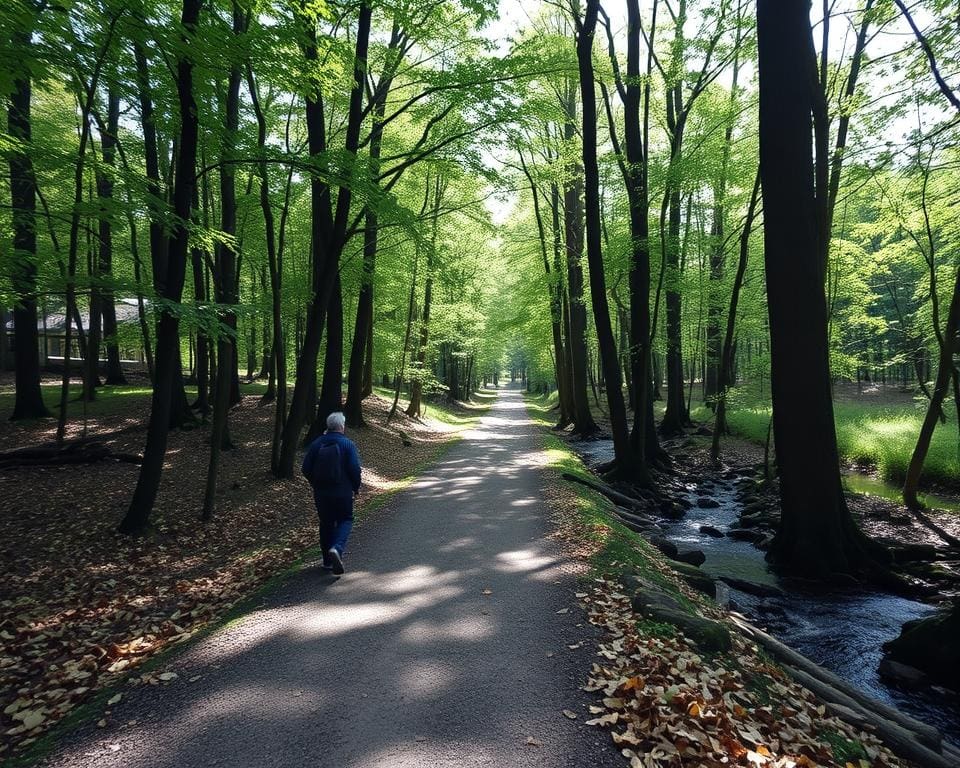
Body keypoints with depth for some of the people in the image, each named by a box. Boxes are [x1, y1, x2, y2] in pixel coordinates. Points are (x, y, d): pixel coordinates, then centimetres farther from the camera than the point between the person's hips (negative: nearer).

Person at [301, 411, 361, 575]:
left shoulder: (316, 444, 0)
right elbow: (355, 468, -14)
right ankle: (337, 548, -16)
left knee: (326, 524, 16)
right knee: (345, 520, 11)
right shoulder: (348, 444, -9)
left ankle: (328, 561, 22)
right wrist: (356, 487, 2)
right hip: (343, 492, -3)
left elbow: (305, 469, 1)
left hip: (321, 492, 3)